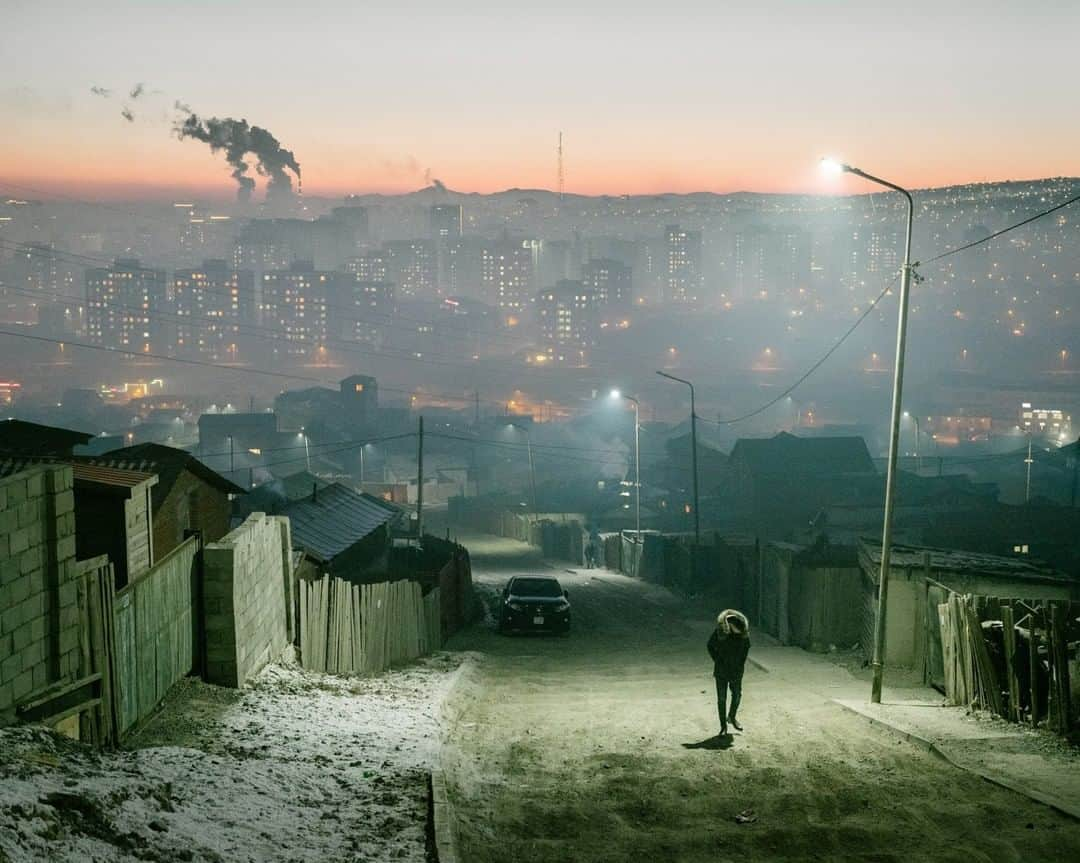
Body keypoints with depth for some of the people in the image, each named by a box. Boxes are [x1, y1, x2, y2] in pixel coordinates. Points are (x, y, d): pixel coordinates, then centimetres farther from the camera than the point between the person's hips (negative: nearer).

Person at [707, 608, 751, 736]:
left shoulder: (744, 632, -10)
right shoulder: (720, 631, -18)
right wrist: (718, 662, -6)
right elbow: (711, 646, -4)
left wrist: (741, 664, 2)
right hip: (721, 670, -3)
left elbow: (746, 647, 8)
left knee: (737, 694, 10)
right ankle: (723, 726, 11)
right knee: (721, 698, 2)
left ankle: (732, 717, 35)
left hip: (736, 669, 3)